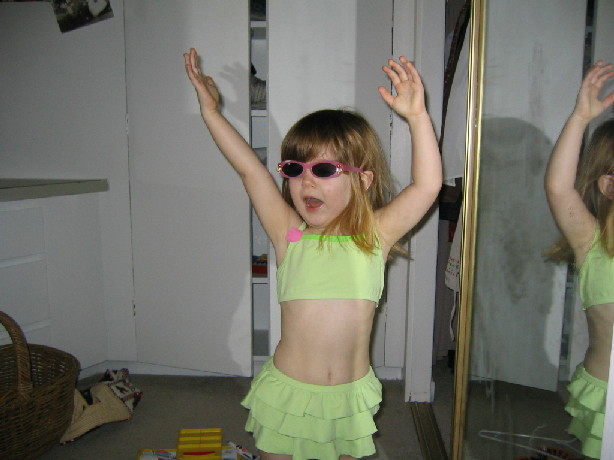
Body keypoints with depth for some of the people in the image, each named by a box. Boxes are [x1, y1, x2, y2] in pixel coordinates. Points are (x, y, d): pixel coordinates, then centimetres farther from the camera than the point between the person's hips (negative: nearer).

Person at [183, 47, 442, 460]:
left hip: (350, 397, 1)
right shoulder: (289, 235, -5)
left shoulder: (375, 235, -4)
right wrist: (211, 110, -9)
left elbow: (428, 184, -12)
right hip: (287, 394, 0)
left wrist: (417, 116, -20)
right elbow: (249, 169, -8)